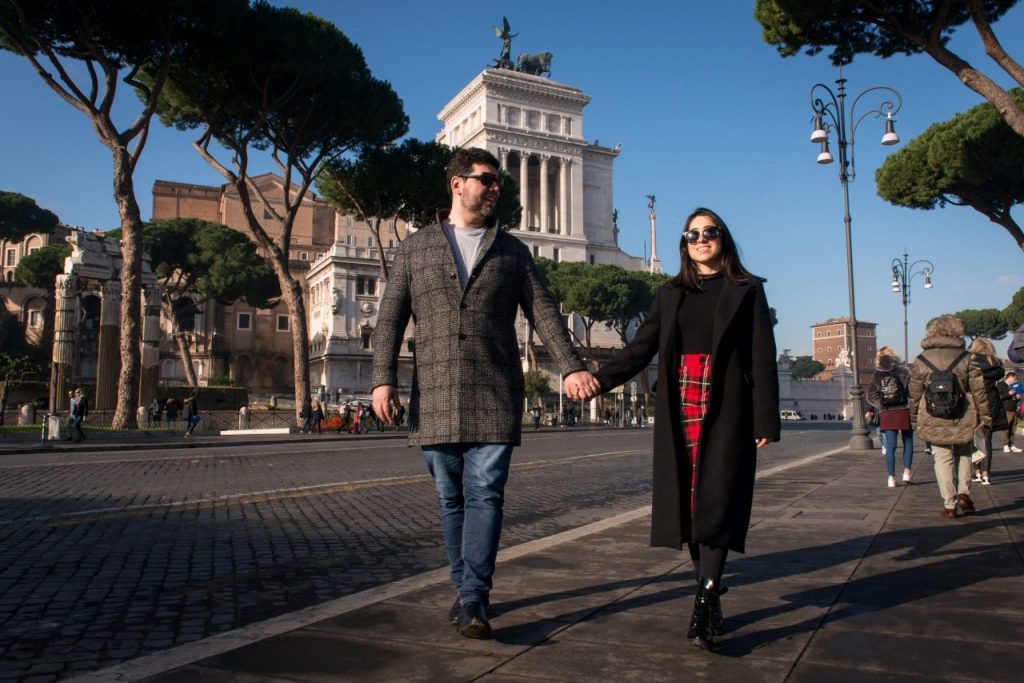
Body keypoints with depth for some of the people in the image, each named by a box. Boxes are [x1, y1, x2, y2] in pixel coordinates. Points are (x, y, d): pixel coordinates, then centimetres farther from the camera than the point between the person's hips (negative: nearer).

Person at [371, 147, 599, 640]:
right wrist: (383, 378, -6)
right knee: (451, 499, 8)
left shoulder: (511, 251, 12)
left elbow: (542, 312, 4)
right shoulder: (414, 248, 11)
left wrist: (570, 366, -10)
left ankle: (472, 599, -3)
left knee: (485, 494, -7)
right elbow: (390, 319, 7)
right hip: (435, 398, 1)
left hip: (495, 396, 0)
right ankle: (465, 589, 22)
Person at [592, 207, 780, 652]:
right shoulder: (671, 294, 16)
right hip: (680, 412, 4)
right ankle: (710, 596, 15)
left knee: (715, 503, -10)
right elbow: (640, 349, 9)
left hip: (725, 413, -3)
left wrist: (766, 423, -8)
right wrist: (597, 381, -5)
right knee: (687, 505, 3)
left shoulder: (746, 291, 7)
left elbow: (762, 360, 1)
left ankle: (702, 609, -10)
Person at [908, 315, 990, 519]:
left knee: (943, 460, 6)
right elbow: (979, 390, -1)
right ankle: (963, 493, 7)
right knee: (964, 454, 20)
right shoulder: (967, 358, -2)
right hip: (963, 419, 0)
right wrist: (985, 416, 7)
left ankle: (949, 504, 6)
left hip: (934, 421, 0)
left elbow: (915, 395, 5)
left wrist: (914, 420, 14)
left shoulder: (921, 361, 1)